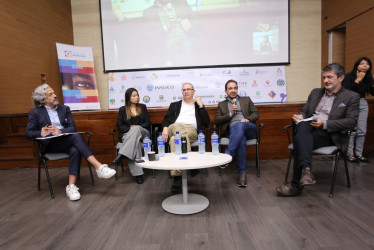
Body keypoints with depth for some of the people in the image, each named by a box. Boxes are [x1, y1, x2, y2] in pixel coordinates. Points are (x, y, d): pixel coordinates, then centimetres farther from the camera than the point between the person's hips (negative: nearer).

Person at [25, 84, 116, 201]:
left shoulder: (64, 109, 16)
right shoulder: (35, 112, 9)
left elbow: (73, 128, 7)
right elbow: (28, 133, 3)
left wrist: (60, 131, -13)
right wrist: (41, 133, -18)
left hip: (66, 142, 4)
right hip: (49, 144, -3)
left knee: (75, 151, -35)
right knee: (76, 137, -34)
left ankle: (71, 186, -32)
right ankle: (99, 167, -41)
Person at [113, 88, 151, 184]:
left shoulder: (143, 107, 17)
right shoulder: (122, 109, 13)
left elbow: (147, 123, 9)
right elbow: (119, 126, 7)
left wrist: (135, 127, -8)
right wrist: (130, 128, -12)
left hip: (142, 133, 1)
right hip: (127, 134, -1)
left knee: (137, 128, -36)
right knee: (135, 142, -36)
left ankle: (121, 154, -42)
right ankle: (138, 173, -39)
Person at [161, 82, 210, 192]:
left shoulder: (199, 106, 28)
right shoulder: (175, 105, 32)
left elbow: (207, 123, 13)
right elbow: (166, 119, 17)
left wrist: (201, 105, 10)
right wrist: (165, 128, -6)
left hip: (192, 132, -1)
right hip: (174, 128, 1)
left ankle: (177, 177, -37)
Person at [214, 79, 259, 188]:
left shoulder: (246, 100, 25)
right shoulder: (221, 104, 23)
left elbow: (256, 113, 14)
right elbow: (216, 121, 11)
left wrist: (248, 119, -8)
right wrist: (230, 114, -2)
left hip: (248, 128, 1)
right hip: (232, 130, 0)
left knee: (240, 125, -37)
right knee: (241, 141, -36)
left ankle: (227, 154, -40)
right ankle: (242, 173, -31)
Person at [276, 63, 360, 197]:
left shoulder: (352, 97, 10)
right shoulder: (315, 92, 25)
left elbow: (351, 121, -2)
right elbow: (304, 111, 24)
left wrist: (324, 123, -15)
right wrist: (300, 116, -3)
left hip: (328, 134, -4)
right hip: (308, 127, 4)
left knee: (299, 139, -34)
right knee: (302, 125, -36)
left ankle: (296, 185, -31)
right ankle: (306, 170, -49)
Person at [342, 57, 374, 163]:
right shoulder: (349, 76, -8)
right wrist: (357, 80, -18)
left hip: (363, 104, 6)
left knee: (362, 131, 7)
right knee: (351, 131, -7)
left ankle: (359, 154, 17)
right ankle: (350, 154, 4)